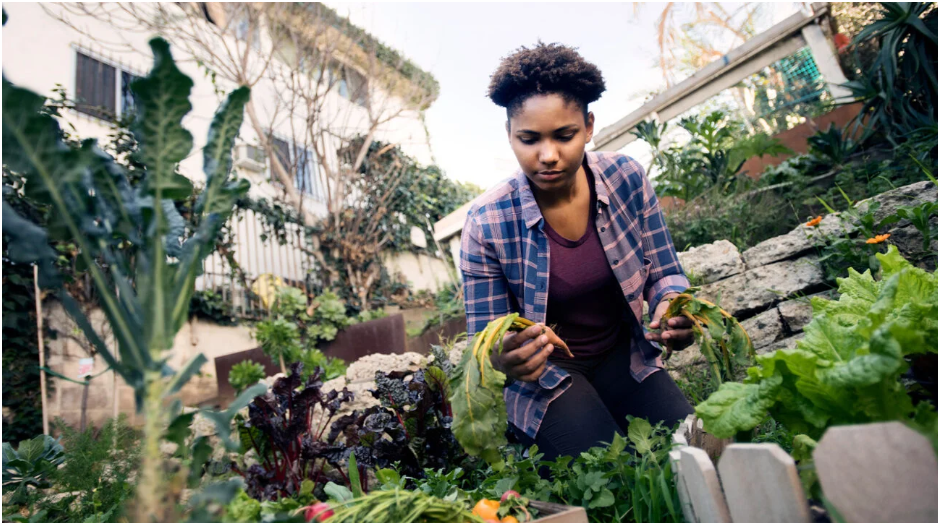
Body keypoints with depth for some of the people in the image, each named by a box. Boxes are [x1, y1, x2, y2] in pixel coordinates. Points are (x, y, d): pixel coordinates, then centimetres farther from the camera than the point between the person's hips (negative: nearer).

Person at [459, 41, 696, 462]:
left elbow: (664, 272, -1)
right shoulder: (486, 222, -21)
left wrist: (672, 306, -25)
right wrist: (504, 359, -38)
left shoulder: (626, 178, -12)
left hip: (625, 359, 4)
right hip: (547, 380, -3)